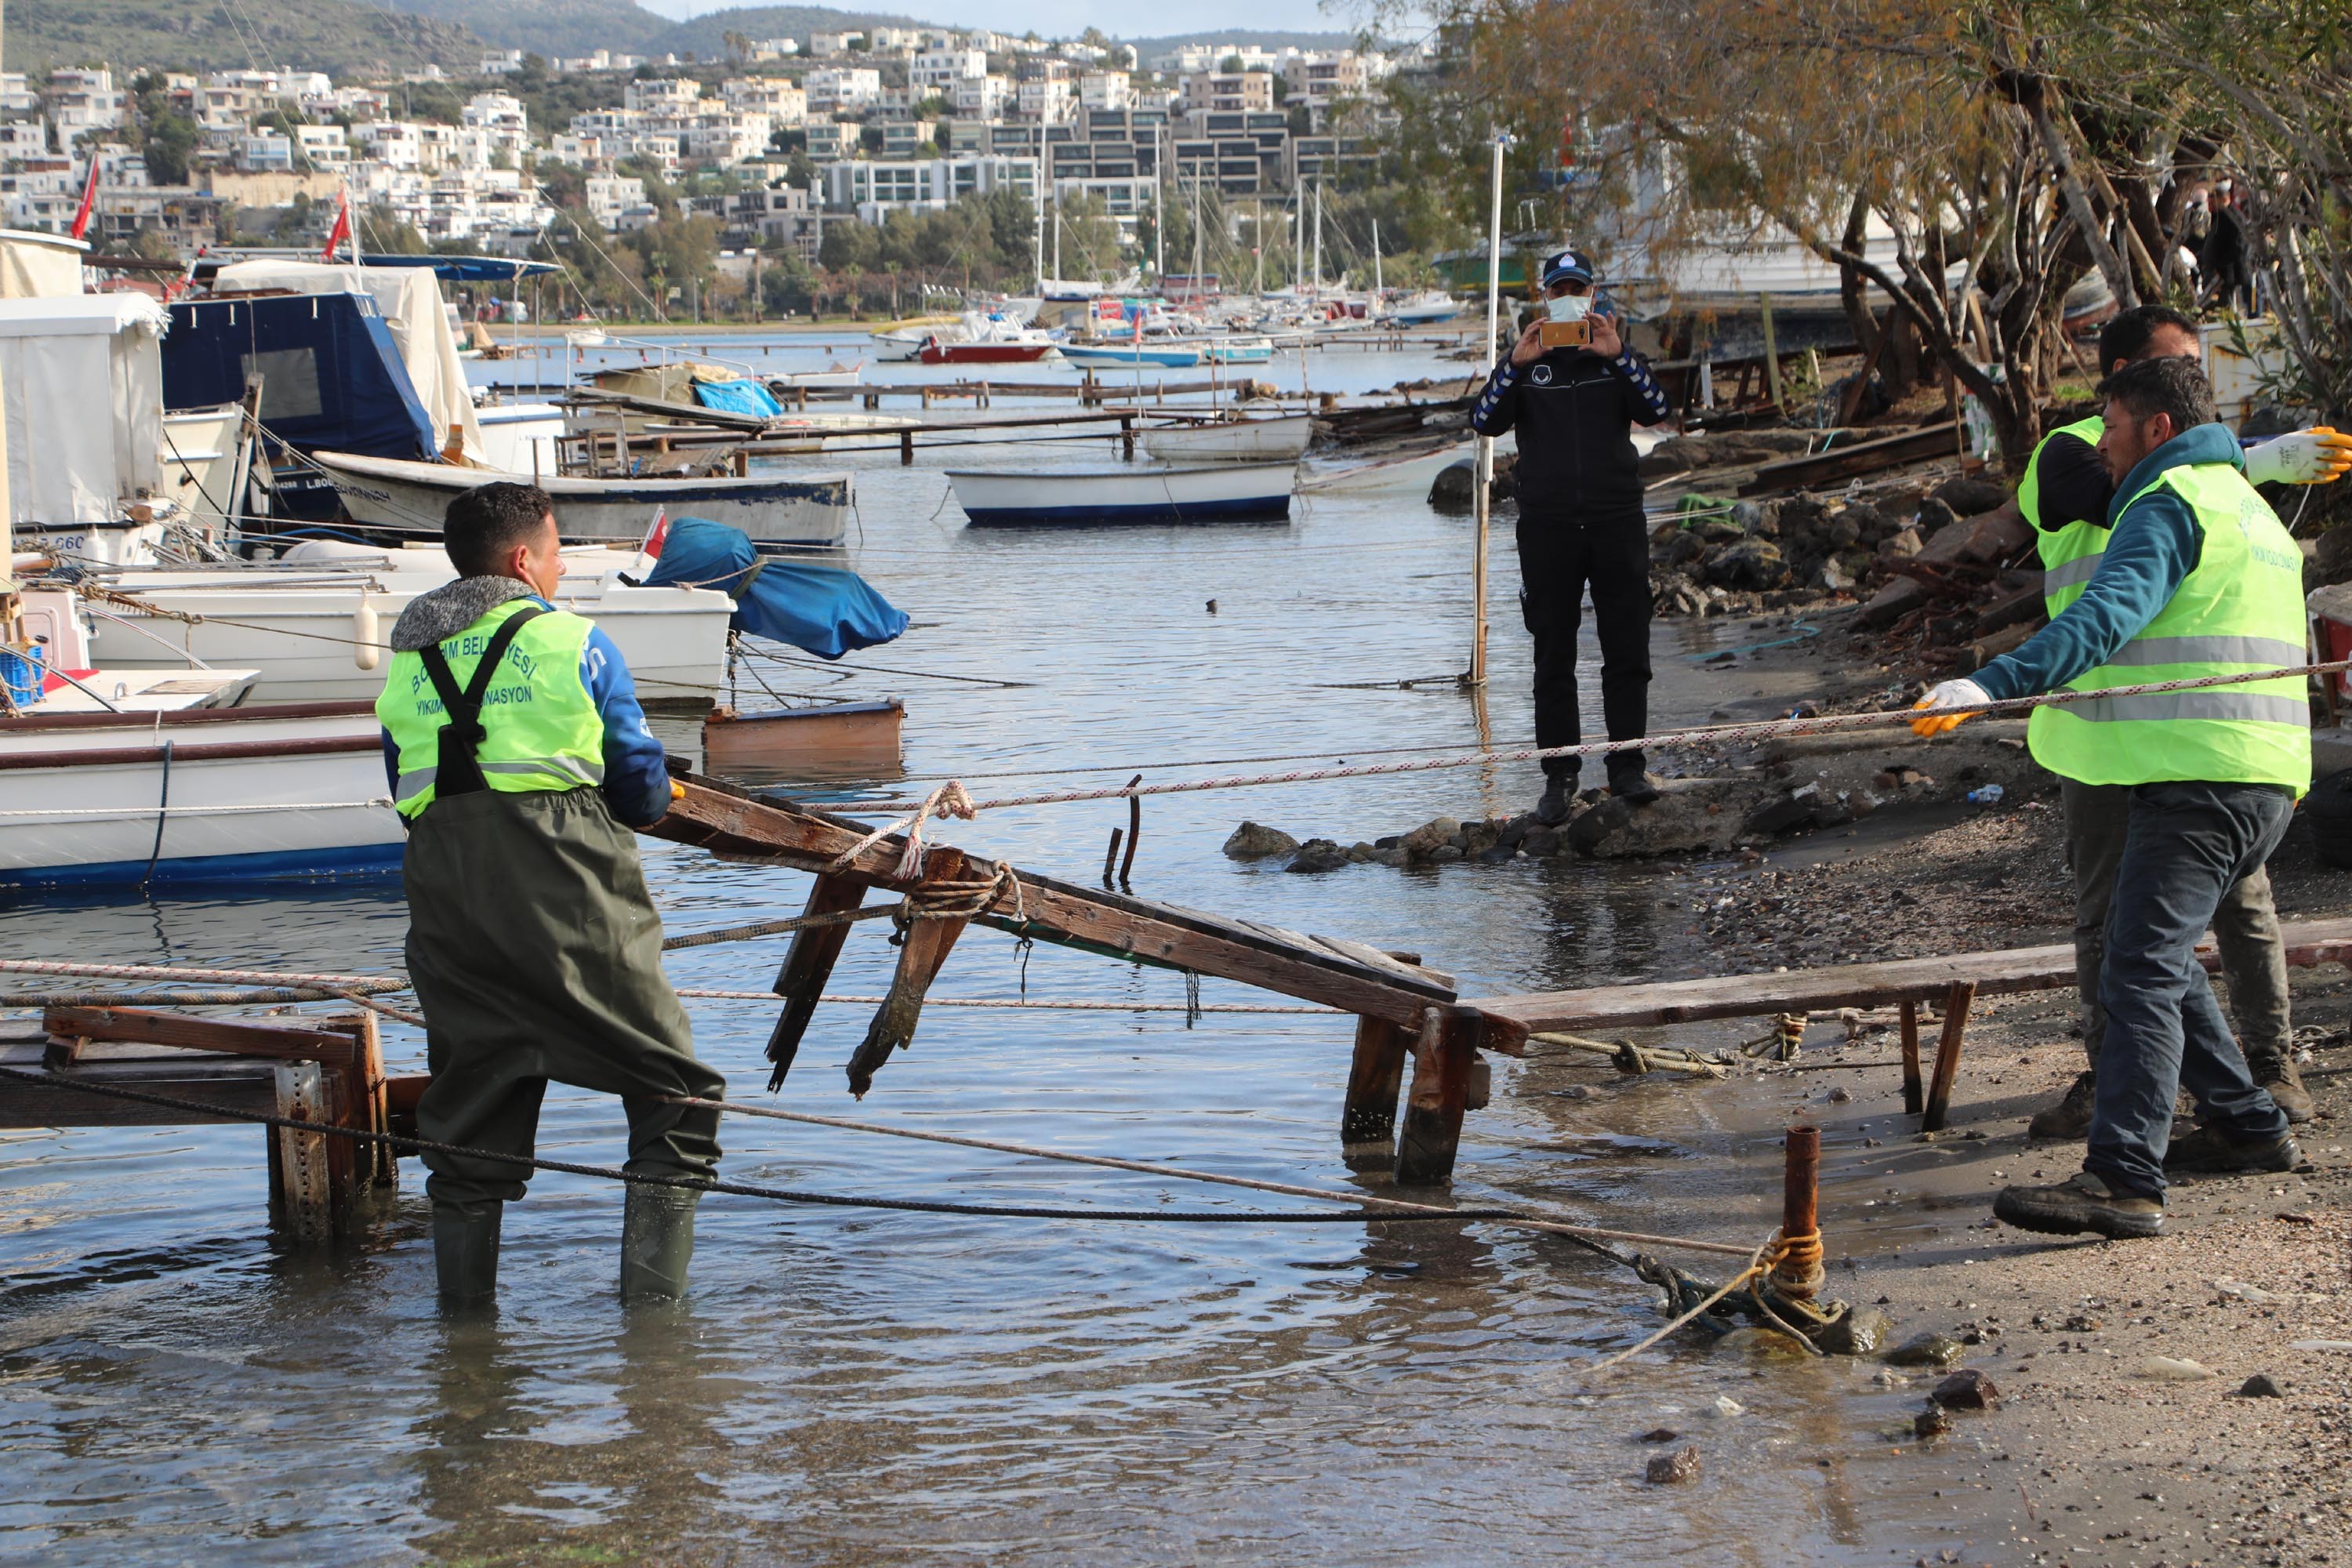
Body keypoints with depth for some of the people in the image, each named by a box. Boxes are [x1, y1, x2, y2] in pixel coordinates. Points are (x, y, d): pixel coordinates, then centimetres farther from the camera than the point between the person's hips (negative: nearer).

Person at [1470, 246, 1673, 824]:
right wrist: (1517, 363, -18)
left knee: (1627, 650, 0)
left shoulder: (1615, 356, 10)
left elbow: (1655, 411, -6)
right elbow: (1486, 422, -7)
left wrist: (1618, 355, -17)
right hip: (1548, 523, 0)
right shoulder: (1524, 361, 8)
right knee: (1553, 657, 1)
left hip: (1617, 521, 1)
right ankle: (1559, 774, 5)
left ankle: (1627, 766, 6)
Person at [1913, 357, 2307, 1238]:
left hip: (2196, 780, -10)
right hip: (2266, 780, 10)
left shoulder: (2168, 504, -6)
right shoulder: (2253, 511, 26)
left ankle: (2123, 1181, -26)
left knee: (2140, 969, -17)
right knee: (2156, 954, 23)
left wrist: (1995, 684, -35)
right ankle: (2246, 1126, 27)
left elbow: (2108, 614, -24)